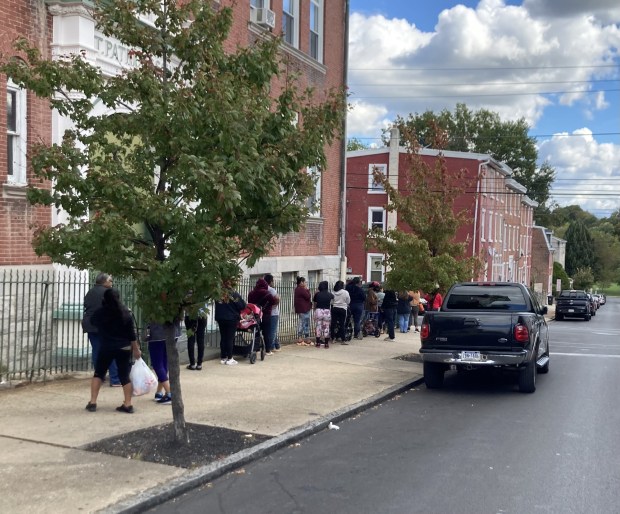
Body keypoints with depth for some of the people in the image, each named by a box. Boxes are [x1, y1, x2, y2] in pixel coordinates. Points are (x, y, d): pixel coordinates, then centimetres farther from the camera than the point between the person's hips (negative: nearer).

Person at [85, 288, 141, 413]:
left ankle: (92, 403, 9)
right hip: (124, 348, 1)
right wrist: (136, 349, 4)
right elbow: (131, 333, -3)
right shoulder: (125, 312, -5)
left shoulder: (100, 312, -5)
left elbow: (92, 321, 18)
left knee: (98, 373, 13)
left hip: (106, 347, -1)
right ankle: (127, 405, 6)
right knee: (124, 376, 6)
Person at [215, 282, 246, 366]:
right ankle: (229, 359, 1)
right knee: (230, 338, 0)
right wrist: (236, 310, 8)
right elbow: (243, 305, -10)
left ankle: (223, 357, 15)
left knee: (223, 338, 11)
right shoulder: (233, 294, -13)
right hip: (232, 318, -4)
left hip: (220, 318, 4)